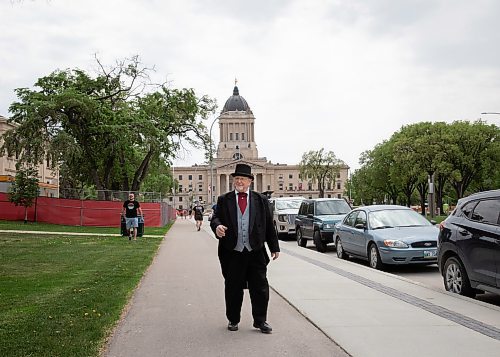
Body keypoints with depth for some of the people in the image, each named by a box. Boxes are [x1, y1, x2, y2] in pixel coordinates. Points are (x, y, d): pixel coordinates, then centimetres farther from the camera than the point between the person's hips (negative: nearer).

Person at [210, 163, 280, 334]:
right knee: (233, 288, 9)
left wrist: (274, 247, 9)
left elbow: (269, 225, 10)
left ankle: (260, 321, 16)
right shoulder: (224, 200, 8)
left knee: (260, 288, 3)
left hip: (256, 252, 0)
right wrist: (217, 226, -24)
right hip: (232, 253, 0)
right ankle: (233, 320, 24)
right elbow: (215, 217, 0)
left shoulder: (261, 200, 9)